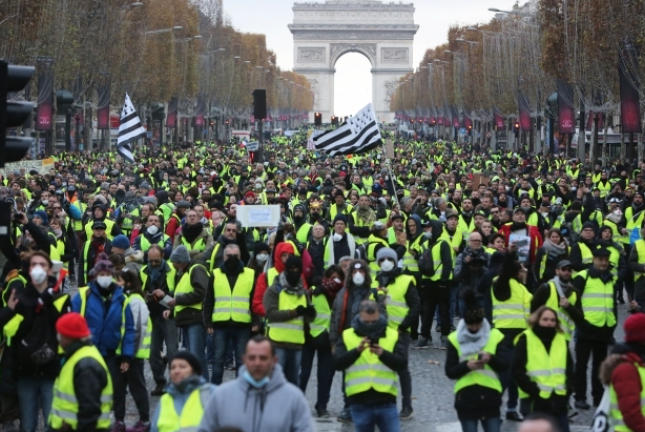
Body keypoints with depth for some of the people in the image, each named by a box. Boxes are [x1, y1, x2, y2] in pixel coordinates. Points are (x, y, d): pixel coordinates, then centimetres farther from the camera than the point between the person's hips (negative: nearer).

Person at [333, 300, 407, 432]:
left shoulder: (393, 335, 5)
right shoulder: (347, 336, 4)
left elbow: (402, 363, -6)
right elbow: (337, 363, -8)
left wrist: (383, 354, -25)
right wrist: (357, 350, -24)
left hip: (386, 401, 0)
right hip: (359, 403, 0)